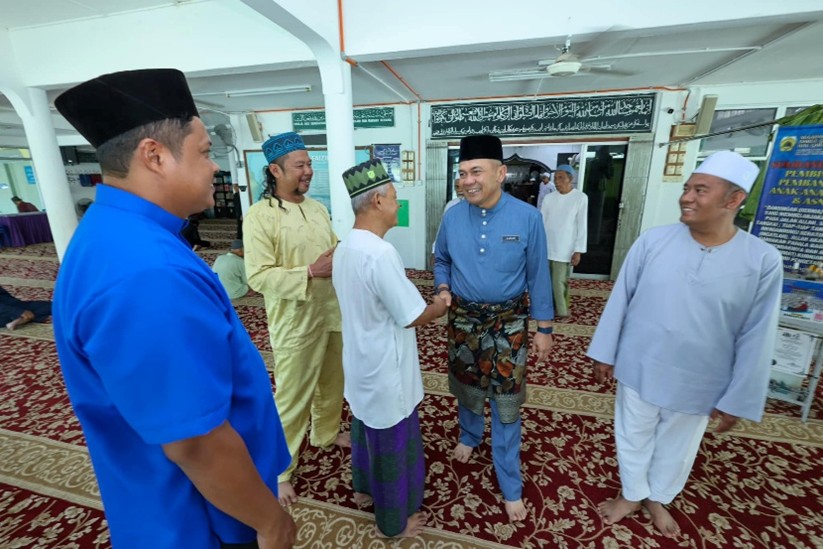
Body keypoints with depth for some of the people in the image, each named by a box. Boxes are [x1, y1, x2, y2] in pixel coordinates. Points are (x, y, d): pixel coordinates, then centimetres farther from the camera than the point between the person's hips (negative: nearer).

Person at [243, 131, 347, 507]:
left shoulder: (318, 208, 6)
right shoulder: (259, 216, -15)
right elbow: (259, 277, -21)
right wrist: (311, 271, -27)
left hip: (331, 314, 7)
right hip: (295, 324, -7)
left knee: (332, 383, 22)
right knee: (292, 398, 6)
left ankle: (326, 433, 48)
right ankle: (278, 470, 29)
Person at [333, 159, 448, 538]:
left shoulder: (344, 248, 1)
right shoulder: (379, 253, -29)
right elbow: (413, 317, -23)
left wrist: (422, 307, 9)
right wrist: (438, 308, -3)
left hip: (361, 364, 9)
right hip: (385, 370, -9)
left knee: (366, 428, 28)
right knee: (394, 444, 13)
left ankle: (365, 488, 52)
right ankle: (394, 522, 37)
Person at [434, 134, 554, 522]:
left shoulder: (527, 217, -13)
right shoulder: (452, 217, -6)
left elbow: (538, 276, -6)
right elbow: (441, 260, 10)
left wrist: (544, 328, -3)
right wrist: (443, 289, -10)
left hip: (509, 322, -2)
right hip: (463, 318, 3)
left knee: (506, 401, 7)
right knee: (467, 387, 21)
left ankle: (510, 484, 28)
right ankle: (470, 435, 53)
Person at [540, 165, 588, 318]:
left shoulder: (580, 198, -6)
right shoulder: (549, 198, 4)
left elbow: (582, 226, -6)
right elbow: (542, 222, 7)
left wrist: (578, 250, -8)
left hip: (564, 249, -4)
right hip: (546, 247, 4)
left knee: (559, 282, 1)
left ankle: (561, 311, 19)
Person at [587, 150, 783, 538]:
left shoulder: (763, 261, -12)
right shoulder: (653, 241, -12)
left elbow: (756, 338, -6)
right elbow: (620, 299, -6)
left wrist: (737, 399, -3)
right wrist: (604, 352, -2)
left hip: (697, 383, 1)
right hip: (639, 369, 0)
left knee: (677, 447, 23)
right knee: (633, 438, 19)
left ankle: (658, 498, 51)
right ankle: (632, 494, 46)